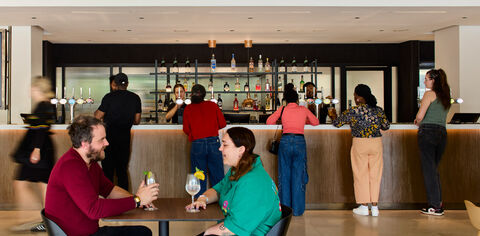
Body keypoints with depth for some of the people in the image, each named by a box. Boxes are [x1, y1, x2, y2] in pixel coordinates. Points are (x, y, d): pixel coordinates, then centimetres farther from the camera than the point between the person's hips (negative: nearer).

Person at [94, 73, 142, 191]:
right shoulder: (135, 98, 3)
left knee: (108, 169, 6)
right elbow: (137, 121, 8)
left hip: (109, 136, -3)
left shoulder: (109, 97, -9)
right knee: (122, 170, 13)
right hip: (125, 137, 3)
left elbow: (98, 117, -6)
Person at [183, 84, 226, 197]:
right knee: (217, 176, 8)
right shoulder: (212, 105, 4)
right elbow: (222, 123, 5)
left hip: (197, 144, -1)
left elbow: (186, 129, 3)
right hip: (214, 142, 1)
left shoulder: (188, 108, 2)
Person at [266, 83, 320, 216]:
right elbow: (316, 122, 21)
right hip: (299, 141, 0)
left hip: (285, 141, 0)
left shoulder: (282, 109, 6)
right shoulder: (303, 109, 8)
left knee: (284, 175, 9)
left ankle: (285, 209, 12)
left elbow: (269, 122, 10)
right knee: (298, 176, 6)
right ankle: (297, 209, 9)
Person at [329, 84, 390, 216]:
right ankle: (374, 207, 9)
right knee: (375, 175, 8)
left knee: (361, 175, 6)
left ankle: (364, 207, 9)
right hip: (377, 144, 3)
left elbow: (337, 123, 1)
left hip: (359, 144, -3)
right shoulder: (379, 110, 2)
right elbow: (386, 126, 11)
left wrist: (333, 116, 22)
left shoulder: (353, 111, -8)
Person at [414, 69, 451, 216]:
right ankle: (438, 203, 16)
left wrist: (418, 123, 9)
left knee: (429, 170, -2)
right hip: (442, 133, 7)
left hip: (428, 132, -7)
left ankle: (435, 206, -1)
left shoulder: (430, 94, -5)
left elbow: (420, 116, -11)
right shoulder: (445, 96, 16)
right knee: (434, 169, 16)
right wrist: (421, 121, 16)